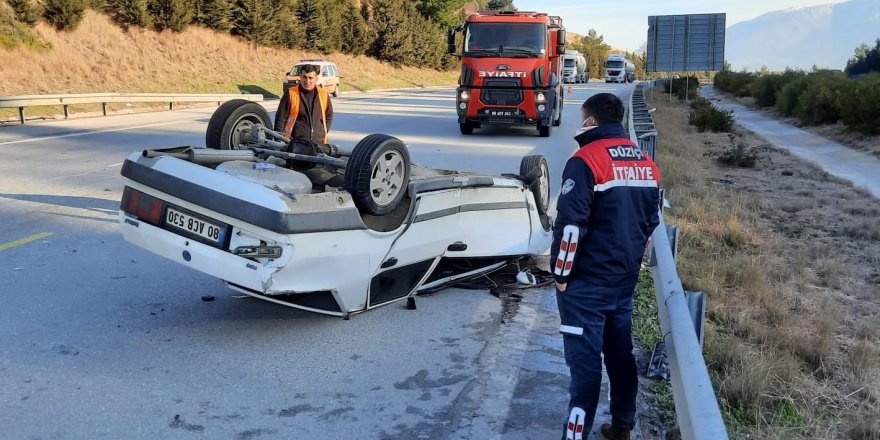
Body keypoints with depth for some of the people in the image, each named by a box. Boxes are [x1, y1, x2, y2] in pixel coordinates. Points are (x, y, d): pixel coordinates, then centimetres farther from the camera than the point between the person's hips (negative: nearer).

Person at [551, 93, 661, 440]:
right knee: (621, 354, 17)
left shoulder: (586, 160, -15)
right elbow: (651, 221, 15)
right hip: (625, 278, 7)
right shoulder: (646, 163, 8)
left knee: (585, 362, -2)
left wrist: (561, 273, -10)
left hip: (586, 282, -7)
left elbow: (570, 224, -20)